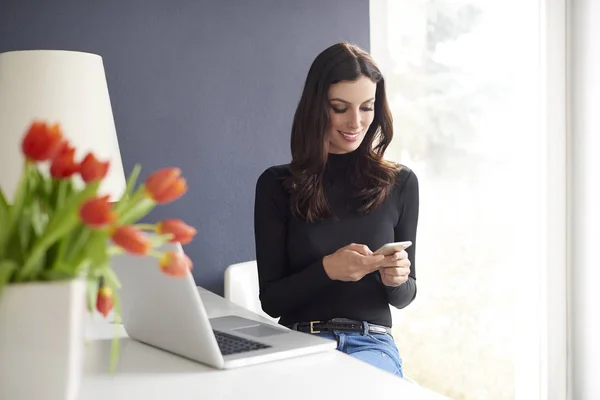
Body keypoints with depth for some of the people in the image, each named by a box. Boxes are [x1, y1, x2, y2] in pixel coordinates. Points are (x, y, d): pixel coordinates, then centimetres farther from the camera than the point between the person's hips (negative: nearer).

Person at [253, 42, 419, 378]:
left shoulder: (400, 183, 5)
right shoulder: (276, 185, 1)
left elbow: (404, 298, 12)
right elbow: (271, 300, 0)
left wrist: (396, 280, -12)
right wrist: (326, 269, -18)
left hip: (372, 343, 1)